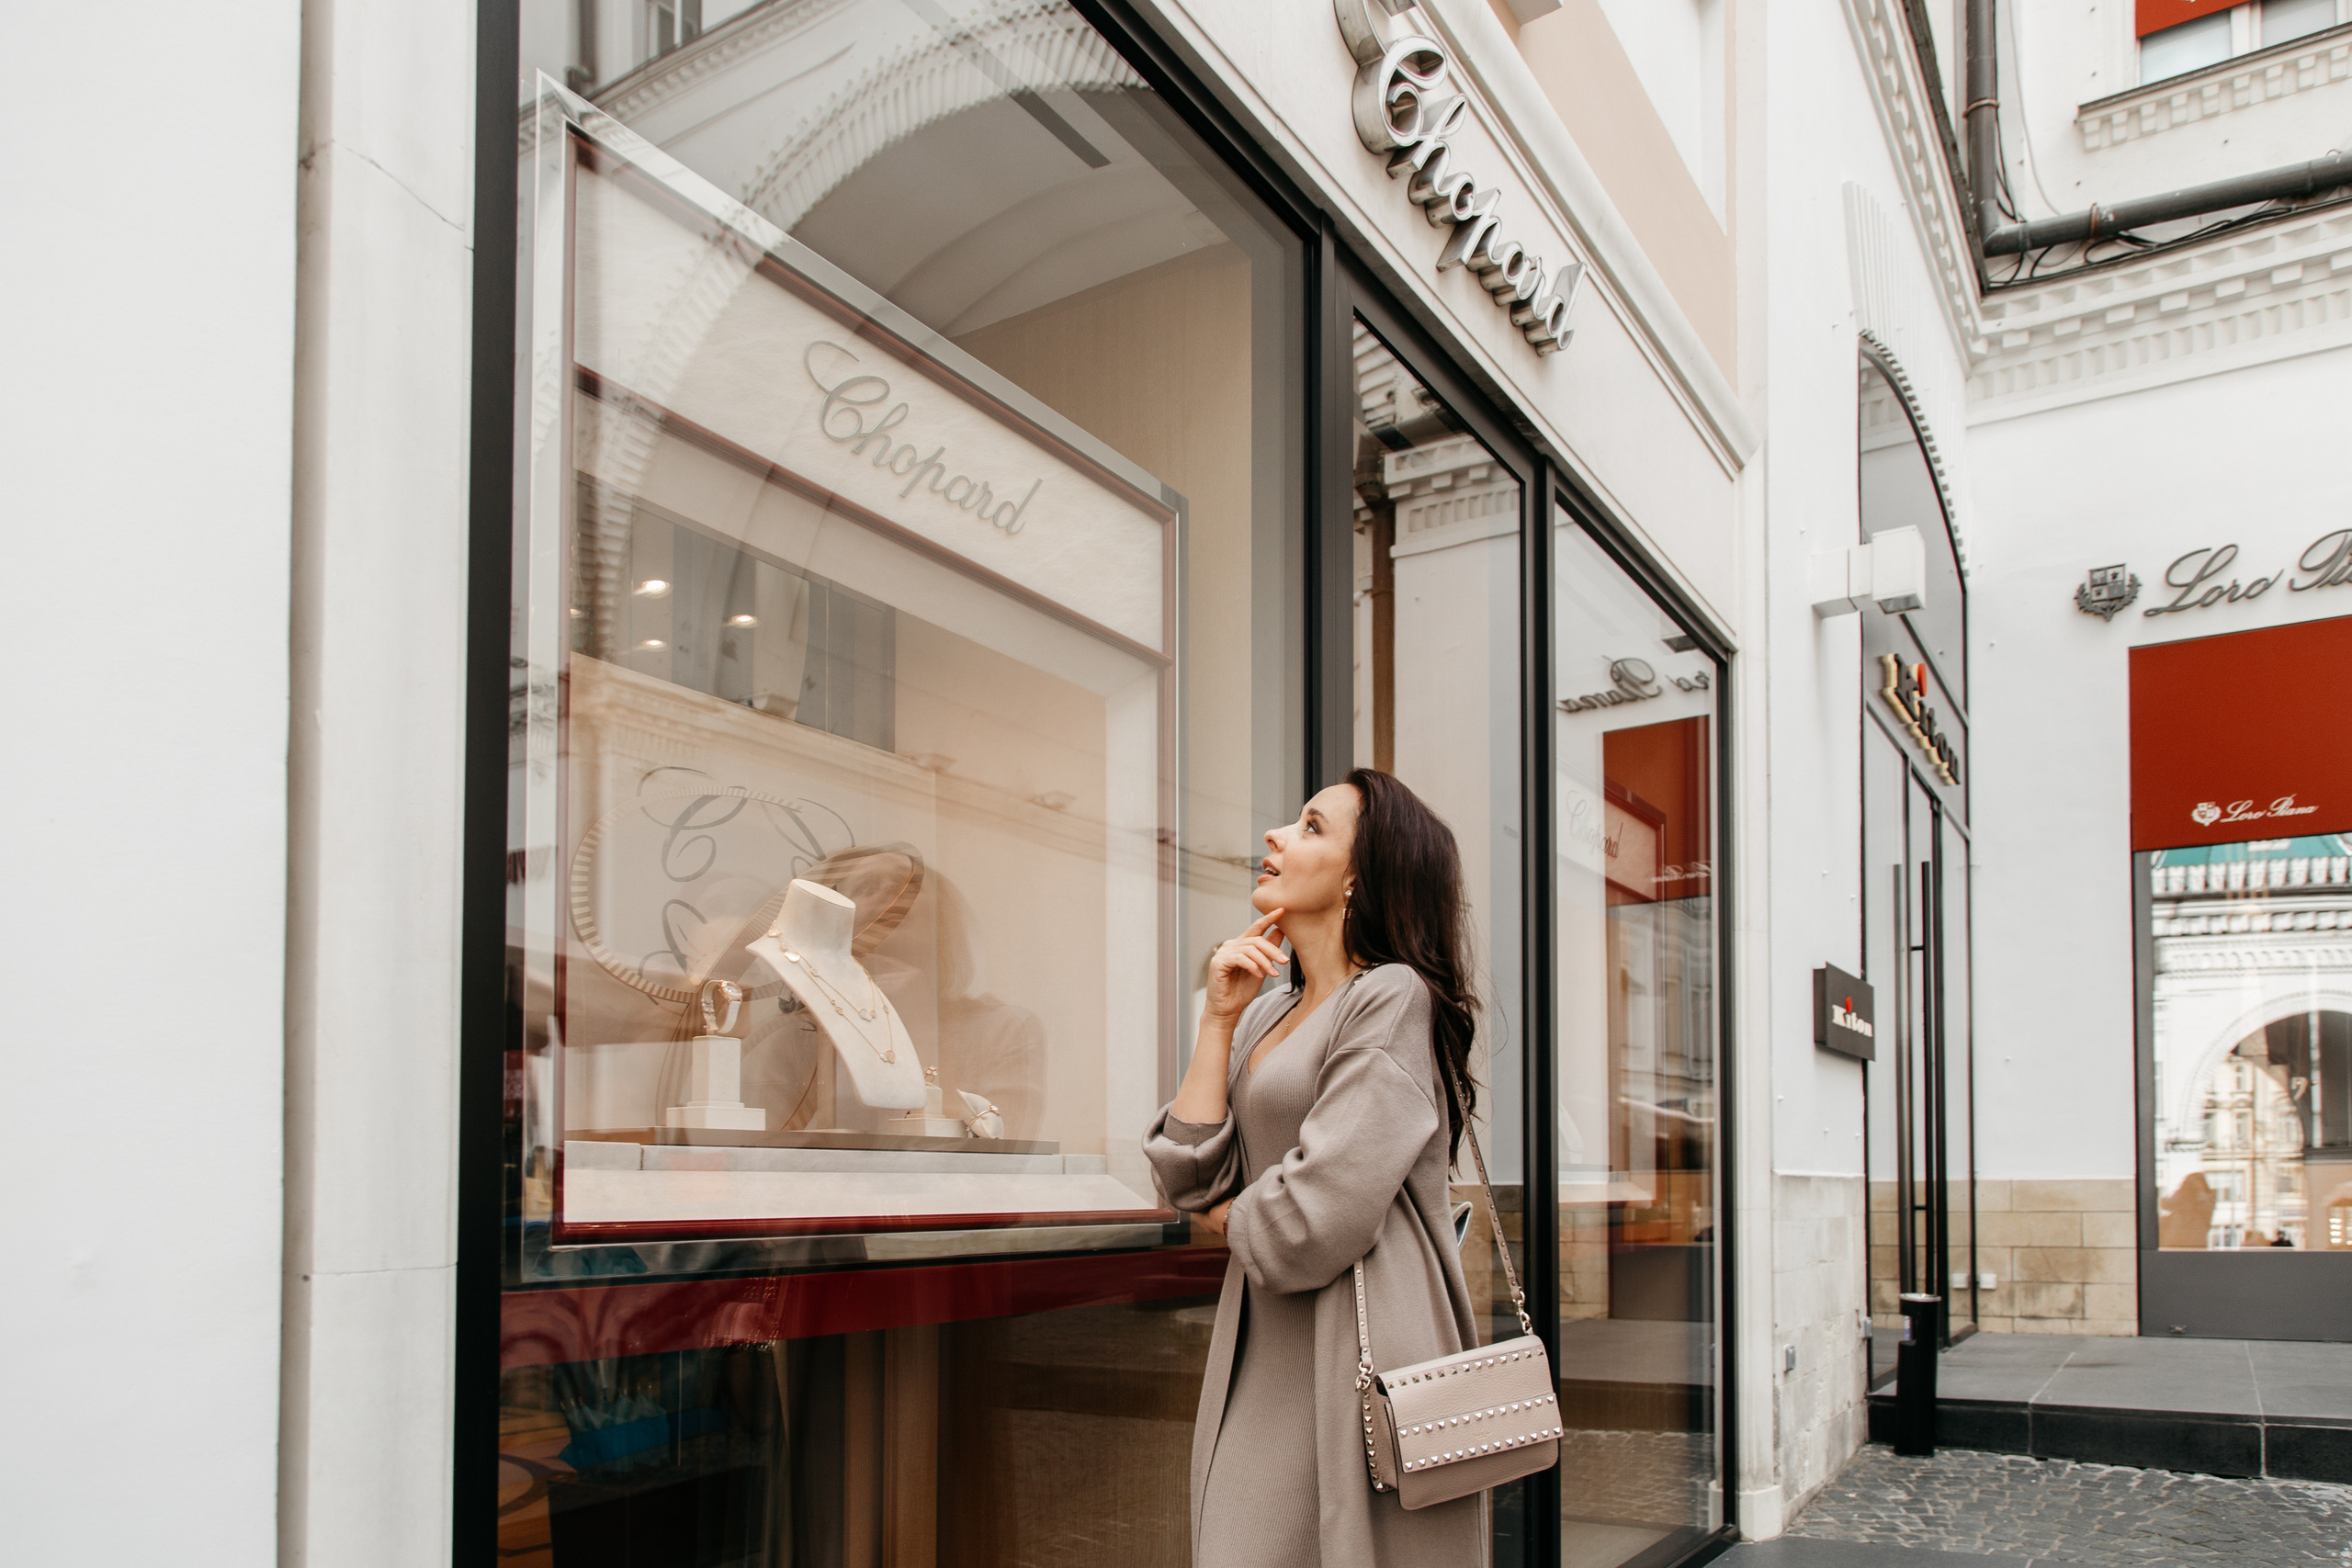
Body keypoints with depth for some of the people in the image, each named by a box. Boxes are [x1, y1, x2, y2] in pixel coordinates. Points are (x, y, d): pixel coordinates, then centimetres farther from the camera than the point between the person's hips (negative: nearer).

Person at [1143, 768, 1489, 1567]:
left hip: (1363, 1357, -7)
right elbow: (1193, 1178, 4)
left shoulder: (1394, 997, -11)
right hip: (1263, 1362, 8)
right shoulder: (1269, 1014, 14)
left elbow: (1317, 1221, -18)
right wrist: (1219, 1017, 1)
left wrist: (1232, 1215, 2)